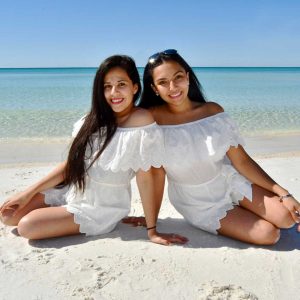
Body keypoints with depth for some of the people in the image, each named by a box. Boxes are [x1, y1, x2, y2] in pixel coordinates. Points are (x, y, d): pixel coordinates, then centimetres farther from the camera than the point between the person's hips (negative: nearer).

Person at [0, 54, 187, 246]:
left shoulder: (141, 121, -22)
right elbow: (72, 163, 2)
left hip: (100, 208, -6)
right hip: (71, 190, 6)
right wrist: (29, 192, 0)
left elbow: (145, 178, -21)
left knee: (27, 226, -15)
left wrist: (152, 230, -17)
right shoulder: (96, 119, -1)